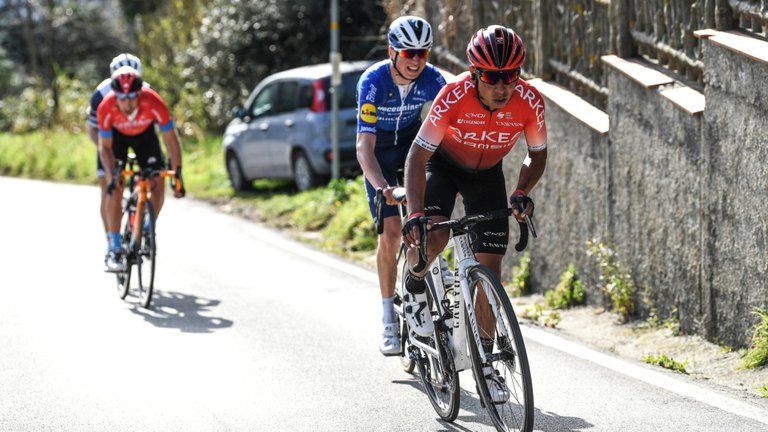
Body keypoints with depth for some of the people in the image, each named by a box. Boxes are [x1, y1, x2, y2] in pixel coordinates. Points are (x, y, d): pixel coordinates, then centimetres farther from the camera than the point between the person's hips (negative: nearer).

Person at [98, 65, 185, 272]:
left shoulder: (154, 103, -38)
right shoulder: (106, 108, -36)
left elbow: (171, 139, -28)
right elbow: (105, 146, -23)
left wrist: (177, 174, -32)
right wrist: (111, 175, -35)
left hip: (144, 133, 1)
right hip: (116, 135, -1)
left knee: (158, 184, -12)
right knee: (115, 188, -15)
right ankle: (114, 250, -10)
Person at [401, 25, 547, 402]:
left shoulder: (529, 102, -26)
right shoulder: (454, 96, -34)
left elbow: (536, 156, -9)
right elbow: (417, 158, -30)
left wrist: (522, 192, -28)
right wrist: (415, 214, -43)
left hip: (487, 173, 2)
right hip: (443, 163, -2)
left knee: (490, 267, -5)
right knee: (433, 236, -29)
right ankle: (414, 286, 5)